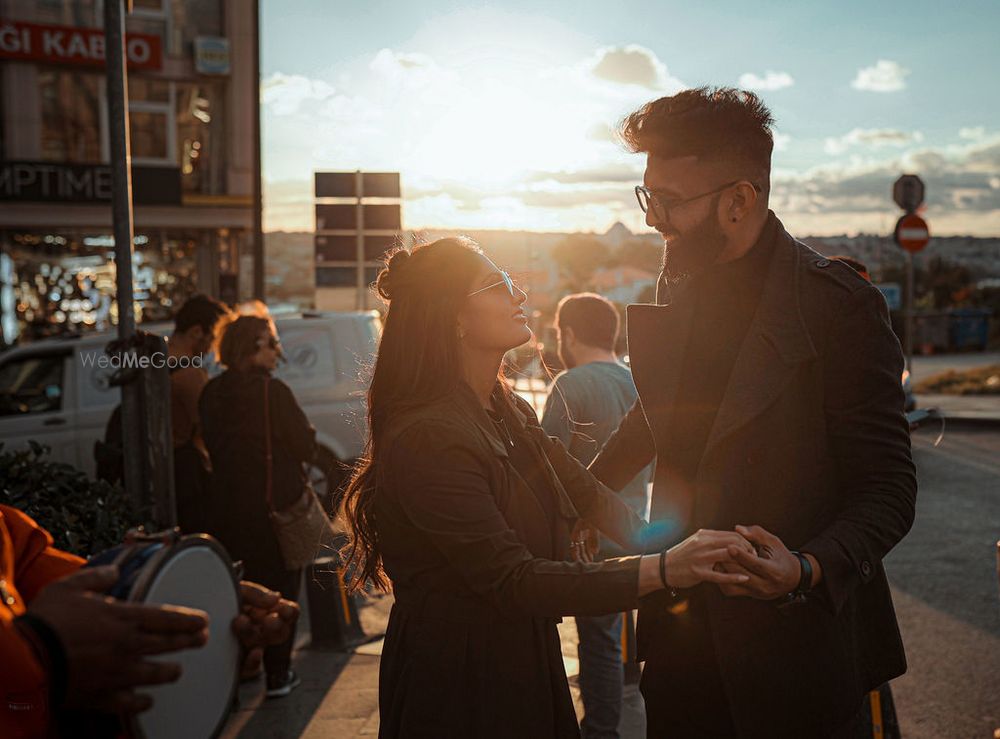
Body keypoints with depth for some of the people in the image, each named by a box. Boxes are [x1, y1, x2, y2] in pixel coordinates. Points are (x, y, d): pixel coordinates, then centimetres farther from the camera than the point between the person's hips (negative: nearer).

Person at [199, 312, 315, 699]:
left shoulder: (212, 392, 2)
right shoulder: (272, 391, -16)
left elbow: (213, 445, 12)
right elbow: (305, 446, -12)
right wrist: (308, 431, 8)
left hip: (229, 506, 5)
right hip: (276, 505, -5)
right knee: (279, 587, 6)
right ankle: (278, 674, 10)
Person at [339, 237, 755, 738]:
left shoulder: (508, 411, 5)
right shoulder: (426, 438, -25)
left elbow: (585, 493, 6)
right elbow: (513, 581, -27)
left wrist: (667, 548, -10)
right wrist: (662, 571, -31)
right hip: (452, 682, -8)